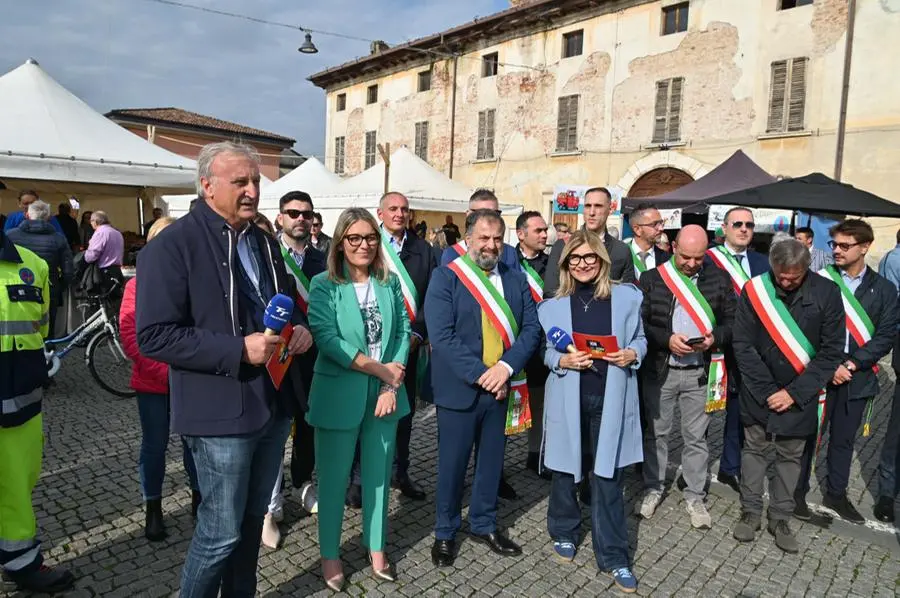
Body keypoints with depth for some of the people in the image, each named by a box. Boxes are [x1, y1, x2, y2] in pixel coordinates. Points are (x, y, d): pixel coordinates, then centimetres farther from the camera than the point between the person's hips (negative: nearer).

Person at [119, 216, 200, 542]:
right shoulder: (138, 284, -2)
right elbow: (129, 335, -8)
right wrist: (163, 370, -15)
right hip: (152, 383, 0)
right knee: (154, 445, 12)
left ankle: (199, 497, 31)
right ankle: (153, 508, 29)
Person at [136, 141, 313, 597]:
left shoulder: (264, 242, 11)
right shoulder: (172, 245, -13)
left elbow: (287, 303, 22)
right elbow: (154, 336, -18)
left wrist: (301, 328, -2)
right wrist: (239, 350, -25)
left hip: (274, 404, 7)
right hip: (221, 412, -7)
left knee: (252, 520, 20)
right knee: (221, 532, 5)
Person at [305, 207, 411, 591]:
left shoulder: (390, 282, 5)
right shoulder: (324, 285, -6)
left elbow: (403, 331, 2)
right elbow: (325, 337, -16)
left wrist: (392, 385, -10)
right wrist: (380, 369, -17)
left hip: (384, 394, 4)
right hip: (339, 396, -3)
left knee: (379, 475, 16)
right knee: (334, 477, 9)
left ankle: (376, 547, 35)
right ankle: (329, 554, 30)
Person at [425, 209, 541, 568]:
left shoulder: (516, 279, 6)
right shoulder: (445, 277, -7)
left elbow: (531, 328, 0)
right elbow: (442, 336, -16)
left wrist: (506, 367, -15)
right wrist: (481, 375, -19)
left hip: (502, 387, 4)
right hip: (459, 388, -4)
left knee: (491, 461, 16)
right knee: (452, 463, 9)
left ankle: (484, 525, 36)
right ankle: (445, 532, 29)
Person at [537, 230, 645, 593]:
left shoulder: (627, 297, 2)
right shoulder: (553, 304, 2)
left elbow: (639, 339, 9)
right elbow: (546, 352, 6)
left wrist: (633, 354, -12)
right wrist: (562, 360, -15)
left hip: (611, 397, 0)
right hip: (569, 397, 1)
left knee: (608, 476, 4)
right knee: (566, 467, 13)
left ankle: (613, 556, 18)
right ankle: (564, 533, 37)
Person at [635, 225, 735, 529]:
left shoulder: (719, 279, 2)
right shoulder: (652, 279, -3)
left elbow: (732, 320, 6)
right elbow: (639, 323, -4)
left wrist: (715, 338, -14)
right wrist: (667, 340, -18)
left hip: (700, 372, 1)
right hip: (660, 370, 0)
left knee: (696, 436, 10)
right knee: (656, 432, 11)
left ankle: (695, 496, 24)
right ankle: (653, 488, 28)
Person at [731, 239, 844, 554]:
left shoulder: (826, 293, -10)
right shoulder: (754, 289, -11)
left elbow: (831, 351, -8)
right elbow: (743, 345, -9)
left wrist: (794, 392, -13)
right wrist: (766, 390, -13)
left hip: (799, 394, 0)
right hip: (759, 392, 0)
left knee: (790, 456, 11)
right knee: (754, 449, 10)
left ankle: (780, 518, 26)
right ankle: (751, 512, 25)